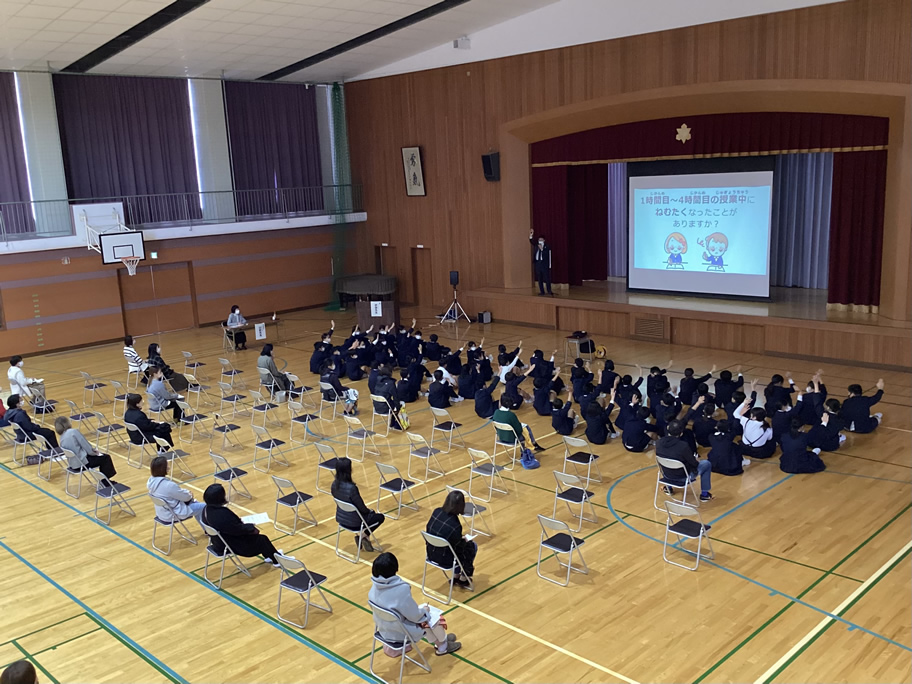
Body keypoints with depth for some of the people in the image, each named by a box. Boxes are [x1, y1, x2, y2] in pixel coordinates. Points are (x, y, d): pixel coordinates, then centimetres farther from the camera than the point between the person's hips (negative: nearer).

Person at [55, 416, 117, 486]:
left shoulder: (62, 439, 7)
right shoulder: (74, 432, -17)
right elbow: (85, 444, -15)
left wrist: (92, 451, 11)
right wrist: (92, 452, 2)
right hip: (82, 461, -9)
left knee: (101, 456, 25)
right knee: (106, 458, 7)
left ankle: (104, 480, 26)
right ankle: (106, 482, 15)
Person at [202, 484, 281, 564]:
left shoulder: (207, 509, -8)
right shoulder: (223, 514, -37)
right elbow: (239, 529, -24)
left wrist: (240, 521, -1)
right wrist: (251, 528, -7)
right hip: (230, 546, -9)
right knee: (262, 539, 10)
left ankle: (268, 556, 38)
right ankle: (277, 560, 32)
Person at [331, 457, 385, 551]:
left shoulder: (335, 484, -10)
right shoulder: (351, 488, -32)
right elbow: (362, 508, -21)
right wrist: (371, 511, 2)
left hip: (340, 519, 7)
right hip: (353, 523, -7)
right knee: (380, 517, 17)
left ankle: (357, 535, 22)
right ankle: (364, 536, 10)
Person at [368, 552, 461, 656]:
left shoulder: (375, 586, -12)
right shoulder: (401, 589, -34)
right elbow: (415, 616, -21)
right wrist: (424, 610, 1)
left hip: (384, 629, 7)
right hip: (400, 633, -7)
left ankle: (441, 639, 39)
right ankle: (443, 646, 37)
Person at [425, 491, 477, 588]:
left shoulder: (436, 512, -13)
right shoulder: (455, 526, -30)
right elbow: (459, 549, -19)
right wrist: (464, 541, 4)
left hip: (431, 555, 6)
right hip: (445, 560, -6)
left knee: (461, 542, 27)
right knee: (472, 546, 17)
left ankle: (456, 576, 34)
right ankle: (463, 579, 30)